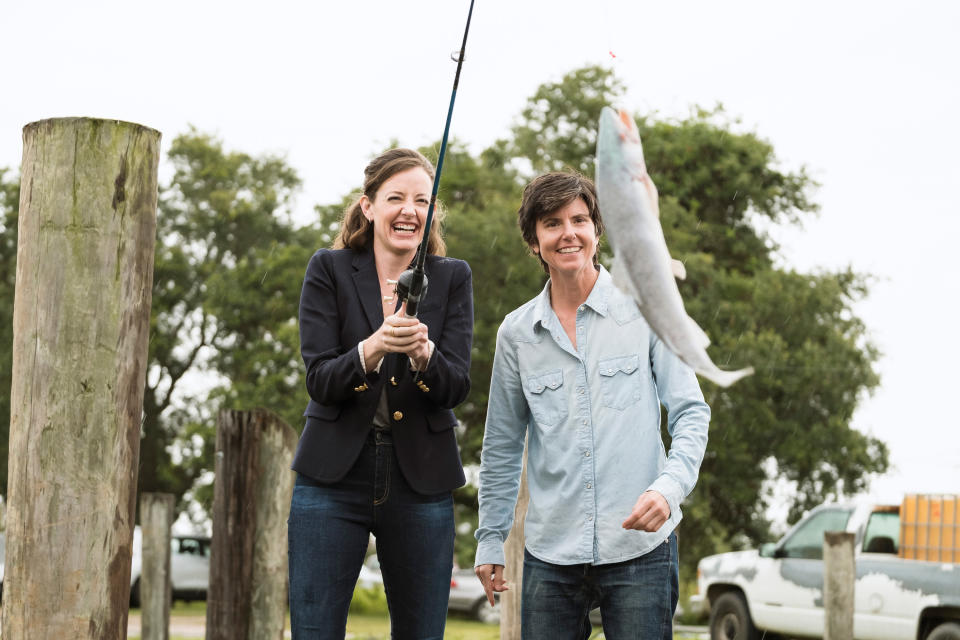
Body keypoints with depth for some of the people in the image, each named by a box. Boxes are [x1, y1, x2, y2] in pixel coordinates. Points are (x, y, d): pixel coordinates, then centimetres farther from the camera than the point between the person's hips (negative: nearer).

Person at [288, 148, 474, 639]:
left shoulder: (452, 278, 5)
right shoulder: (329, 270, 1)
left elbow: (456, 388, -5)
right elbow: (319, 381, -8)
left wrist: (422, 351, -27)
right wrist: (373, 348, -27)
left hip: (421, 483, 1)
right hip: (334, 477, -1)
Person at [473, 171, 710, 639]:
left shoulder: (646, 310, 0)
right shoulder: (516, 333, 8)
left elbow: (690, 413, 0)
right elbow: (502, 446, 15)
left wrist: (669, 487, -17)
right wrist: (490, 539, 12)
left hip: (639, 547, -2)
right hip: (550, 553, 2)